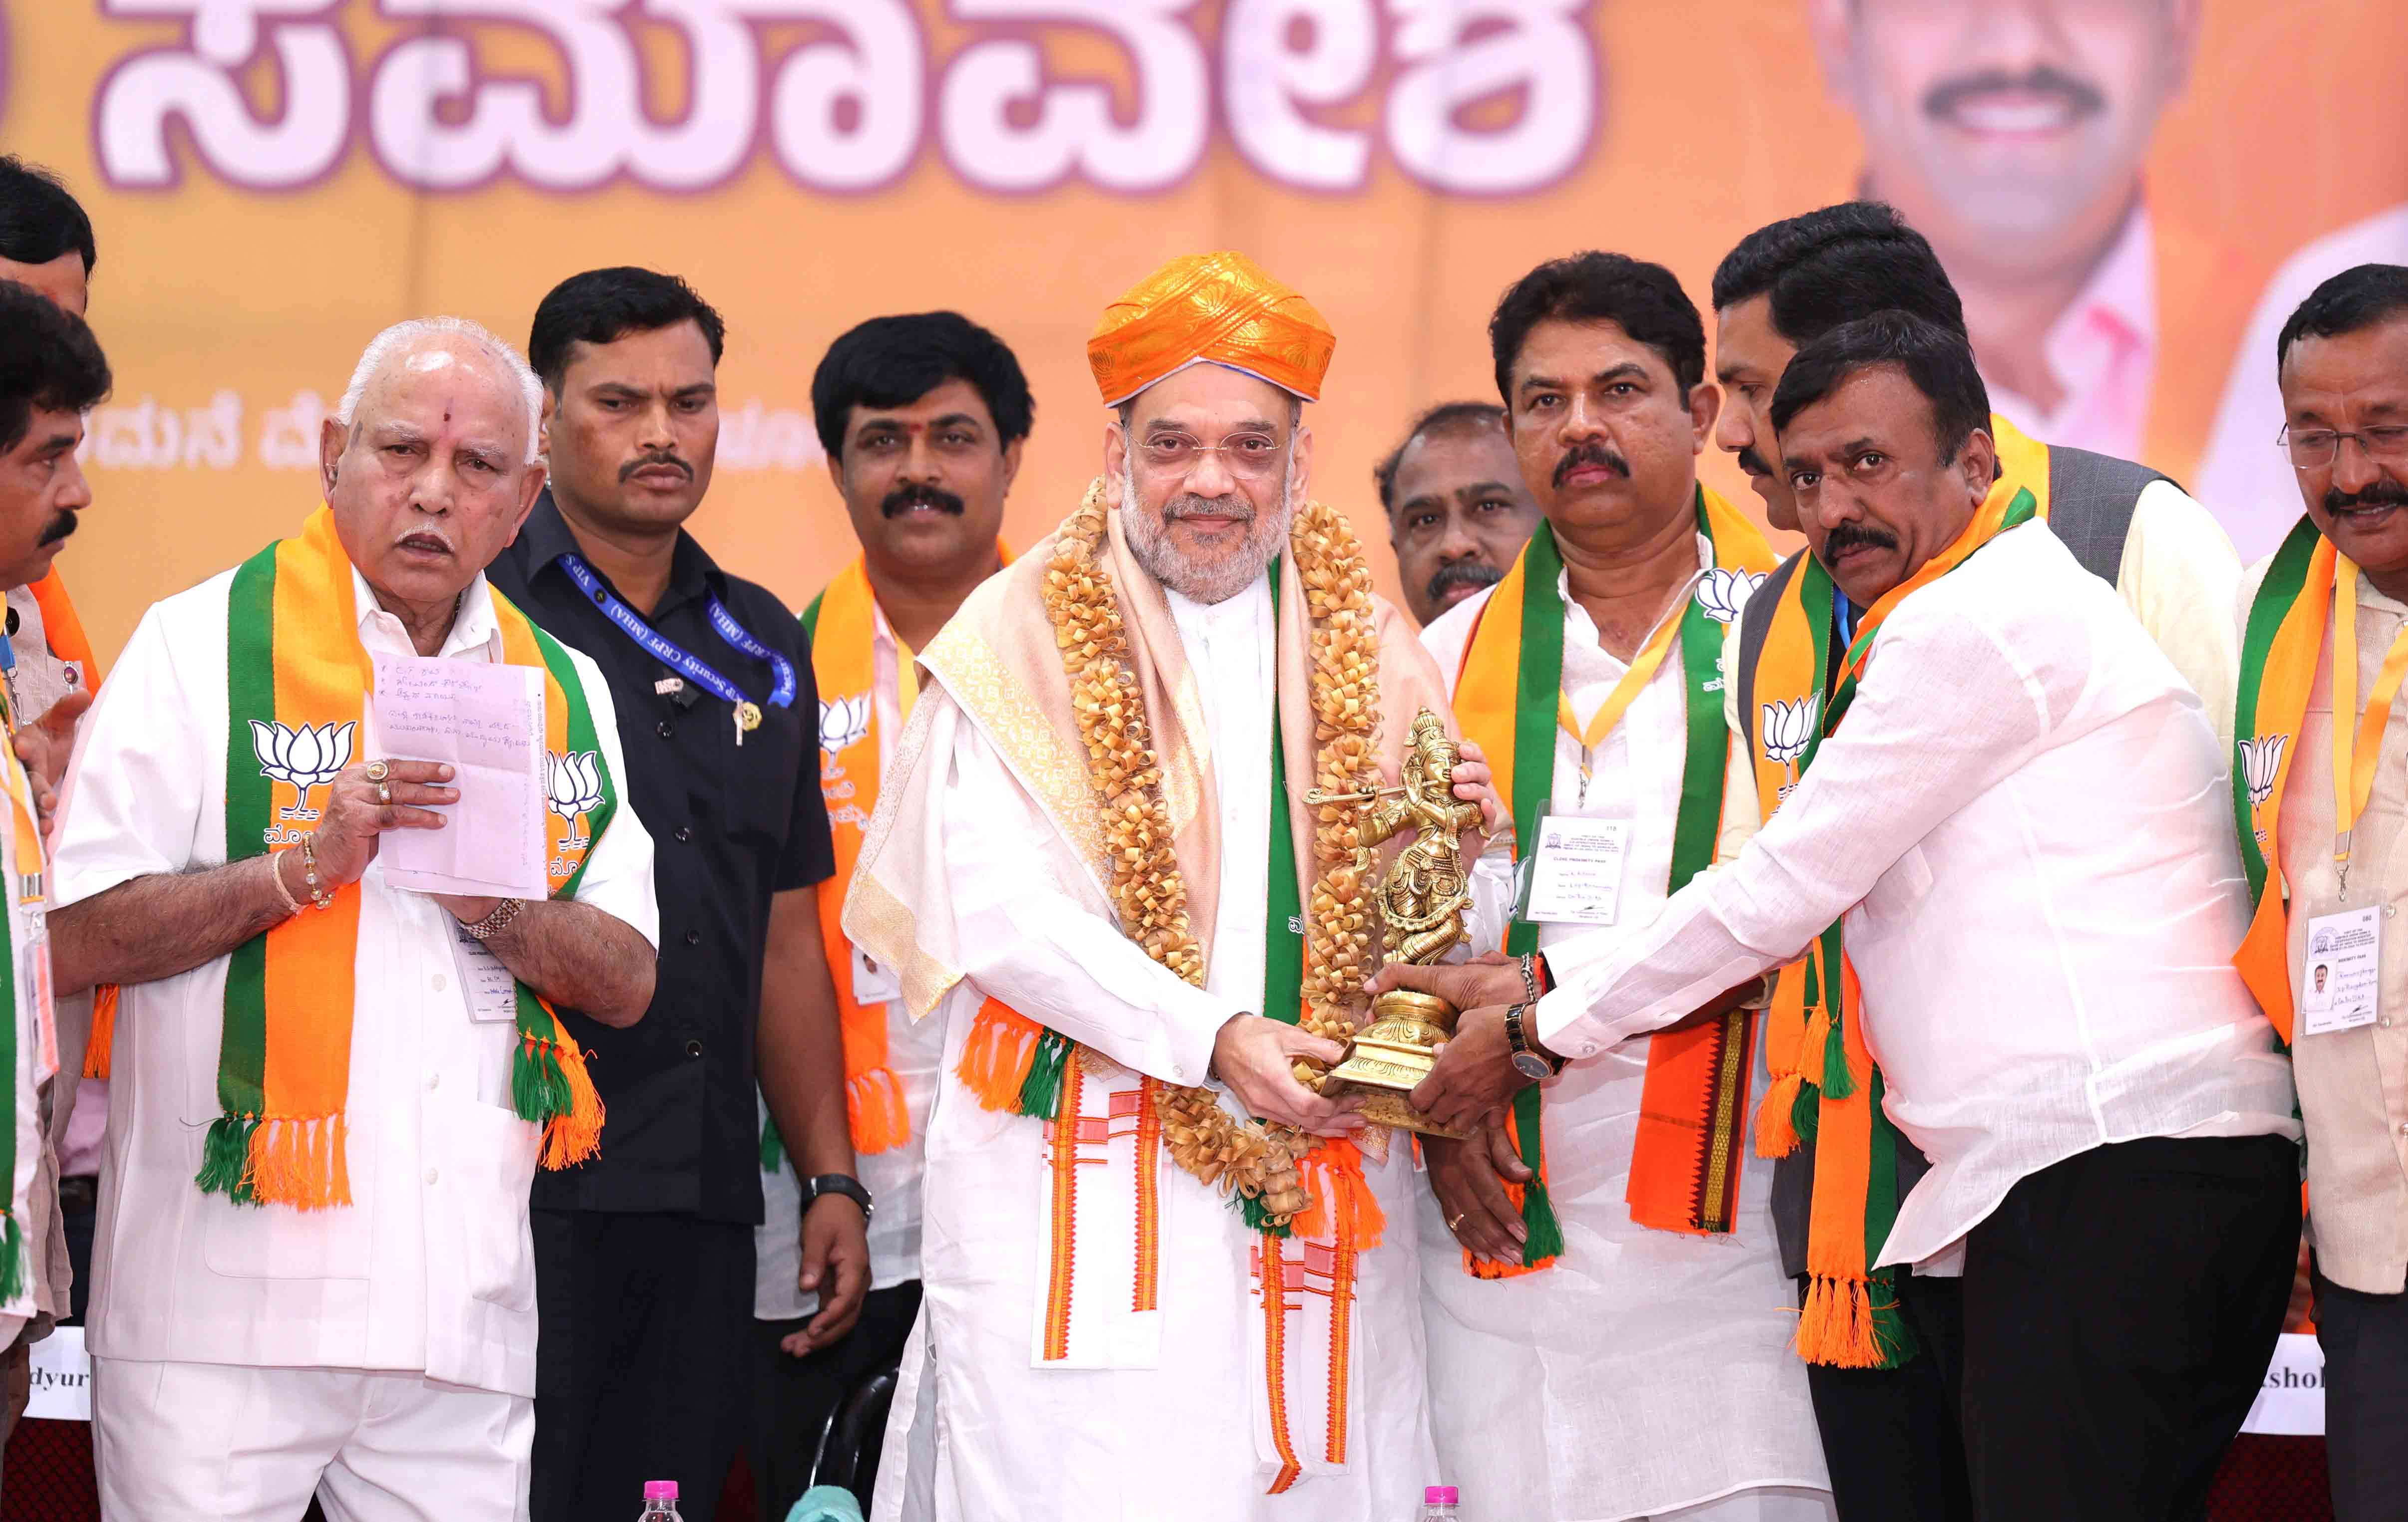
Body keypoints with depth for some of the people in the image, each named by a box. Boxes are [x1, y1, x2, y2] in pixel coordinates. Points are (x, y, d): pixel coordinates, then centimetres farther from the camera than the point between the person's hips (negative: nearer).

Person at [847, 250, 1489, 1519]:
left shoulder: (1366, 655, 14)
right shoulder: (1021, 639, 3)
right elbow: (996, 913, -8)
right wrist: (1211, 1040, -18)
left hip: (1319, 1170, 3)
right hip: (1083, 1179, -3)